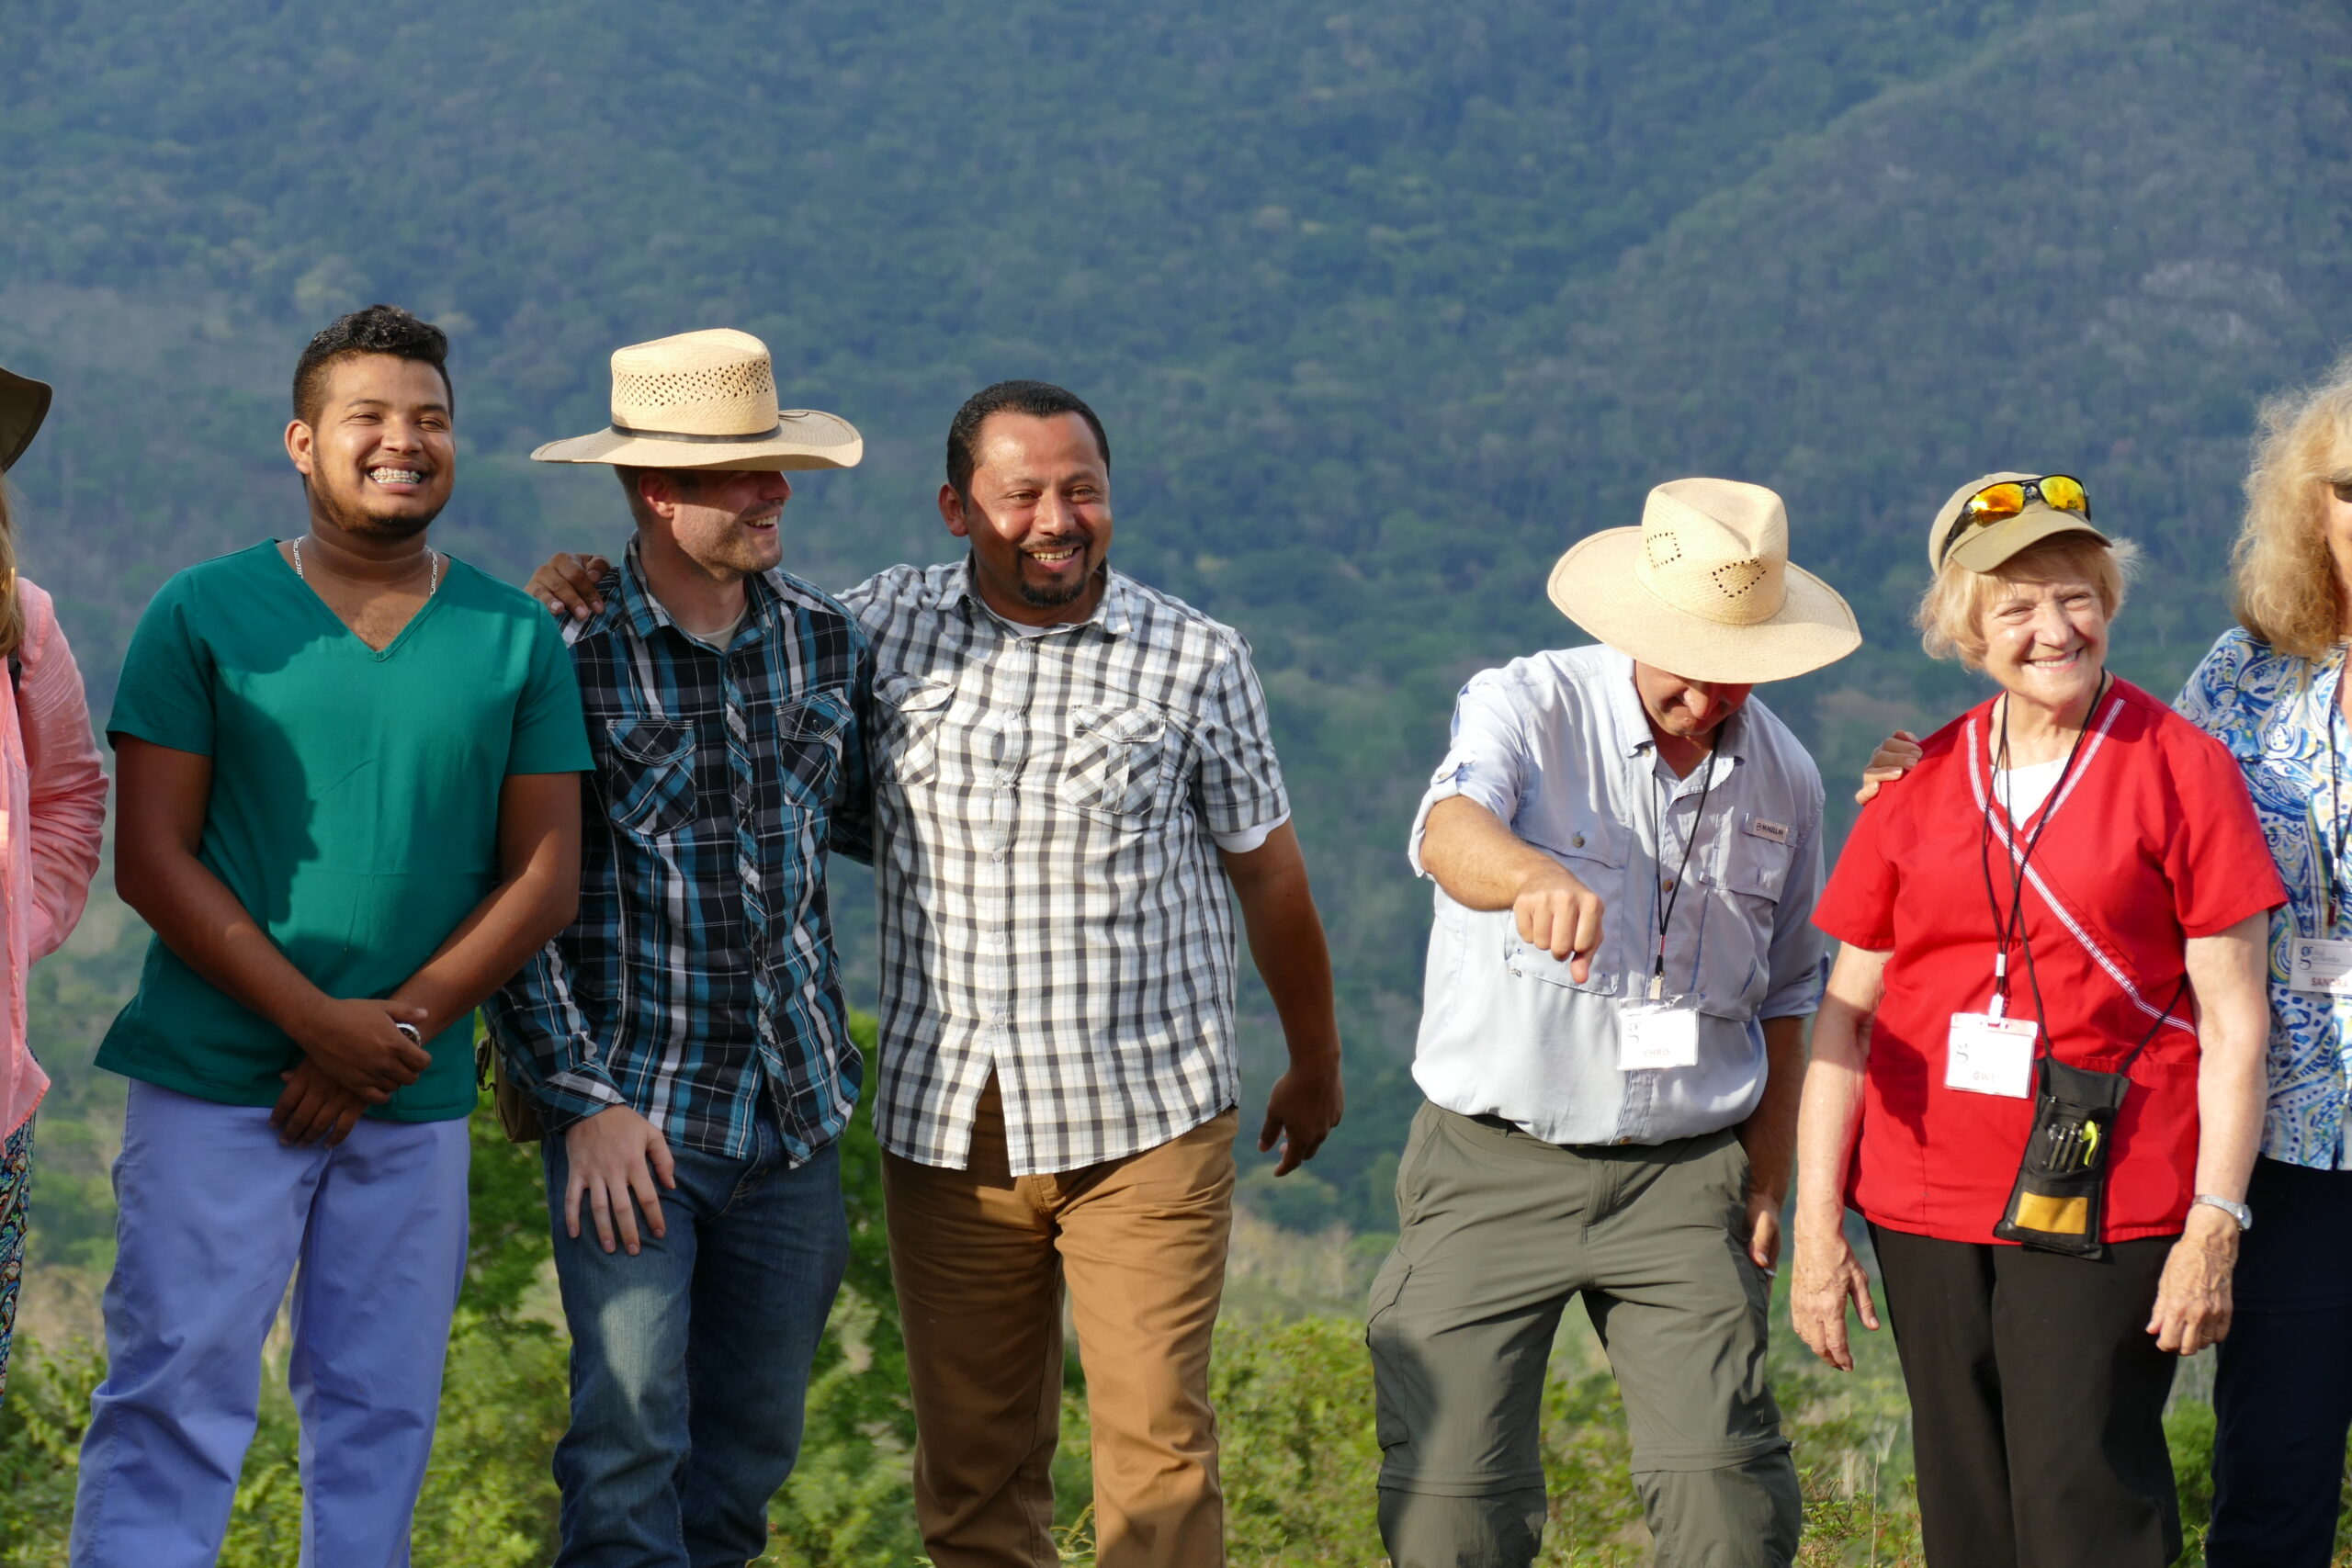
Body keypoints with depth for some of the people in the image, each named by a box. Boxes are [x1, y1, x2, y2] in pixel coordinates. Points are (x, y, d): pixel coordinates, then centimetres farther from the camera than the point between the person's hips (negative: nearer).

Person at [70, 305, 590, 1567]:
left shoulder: (517, 639, 7)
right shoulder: (203, 614, 0)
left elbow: (545, 875, 3)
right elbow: (152, 859, -4)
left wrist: (397, 1029, -9)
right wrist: (319, 1020, -13)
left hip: (417, 1104, 3)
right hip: (216, 1082, -3)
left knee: (380, 1416, 7)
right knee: (173, 1399, -5)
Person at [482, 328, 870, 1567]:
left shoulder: (825, 642, 5)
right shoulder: (570, 660, -10)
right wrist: (581, 1100, -12)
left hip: (794, 1116, 5)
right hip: (635, 1120, -5)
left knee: (749, 1452, 11)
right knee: (632, 1443, -10)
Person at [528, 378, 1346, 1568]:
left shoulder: (1195, 659, -1)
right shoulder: (887, 627, 3)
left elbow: (1267, 871, 8)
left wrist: (1314, 1062, 17)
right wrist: (586, 594, 1)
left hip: (1146, 1123, -2)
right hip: (944, 1124, 2)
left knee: (1155, 1447, -6)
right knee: (969, 1468, 6)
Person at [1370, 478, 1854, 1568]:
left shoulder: (1783, 780, 7)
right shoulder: (1528, 707, -7)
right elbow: (1452, 830, -31)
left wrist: (1765, 1190, 11)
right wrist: (1535, 876, -53)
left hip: (1683, 1176, 3)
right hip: (1494, 1164, -2)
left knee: (1724, 1479, -10)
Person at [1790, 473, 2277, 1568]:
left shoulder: (2179, 767, -3)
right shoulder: (1919, 781, 8)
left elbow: (2234, 1023, -4)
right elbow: (1845, 1014, 8)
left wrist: (2215, 1223, -11)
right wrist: (1816, 1223, 3)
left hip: (2101, 1211, -4)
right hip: (1925, 1208, 4)